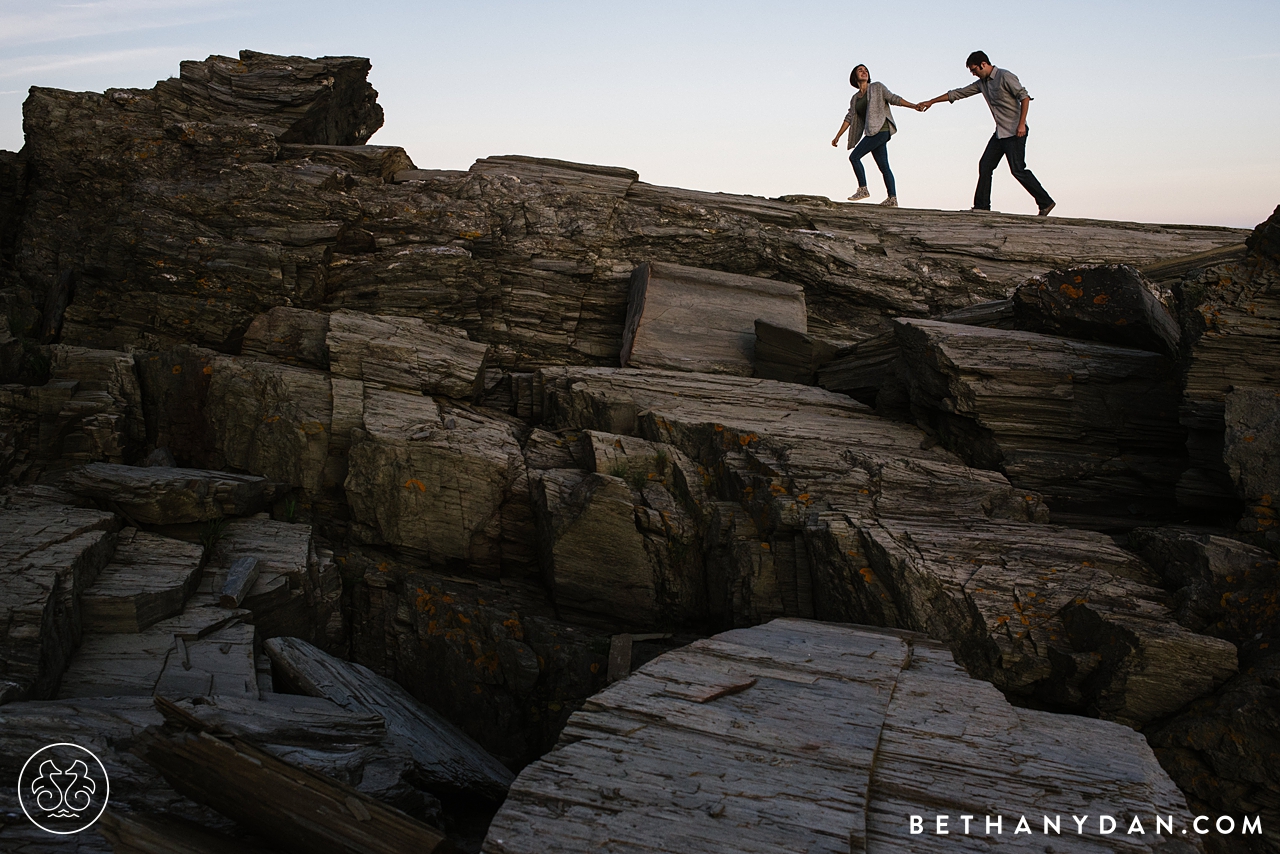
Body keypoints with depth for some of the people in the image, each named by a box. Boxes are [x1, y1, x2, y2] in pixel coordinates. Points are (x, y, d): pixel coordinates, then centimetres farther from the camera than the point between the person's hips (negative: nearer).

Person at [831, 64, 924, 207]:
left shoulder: (877, 87, 4)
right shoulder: (855, 99, 19)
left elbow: (893, 99, 1)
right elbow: (849, 118, 18)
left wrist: (914, 106, -9)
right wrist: (838, 137, 12)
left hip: (880, 129, -7)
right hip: (872, 132, 7)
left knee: (854, 156, -13)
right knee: (884, 167, 3)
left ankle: (863, 189, -6)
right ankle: (893, 199, 3)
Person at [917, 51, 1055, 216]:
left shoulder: (1005, 77, -11)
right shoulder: (981, 83, 13)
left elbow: (1025, 97, -14)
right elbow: (958, 93, 18)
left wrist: (1022, 124, -22)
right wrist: (931, 102, 20)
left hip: (1015, 132, -8)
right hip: (1000, 133, 8)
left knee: (1018, 170, -12)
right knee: (985, 165, 3)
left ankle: (1046, 202, -4)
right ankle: (982, 206, 6)